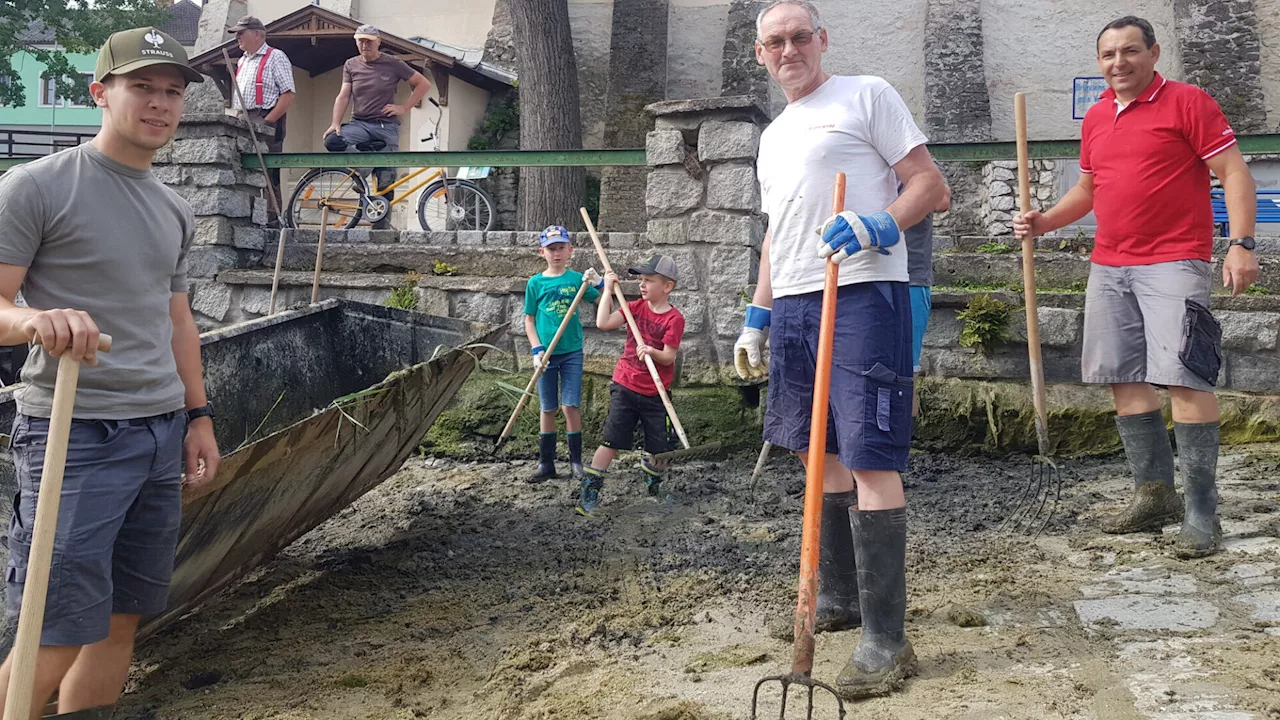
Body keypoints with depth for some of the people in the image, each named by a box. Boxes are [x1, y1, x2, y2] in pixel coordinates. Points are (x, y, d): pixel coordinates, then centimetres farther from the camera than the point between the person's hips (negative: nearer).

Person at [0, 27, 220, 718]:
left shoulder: (174, 210, 15)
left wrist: (198, 415, 18)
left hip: (162, 430, 7)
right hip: (75, 434, -6)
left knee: (121, 620, 9)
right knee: (58, 635, -7)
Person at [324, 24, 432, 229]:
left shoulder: (393, 64, 0)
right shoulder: (351, 65, 7)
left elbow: (424, 84, 3)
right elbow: (343, 96, -1)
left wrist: (404, 108, -4)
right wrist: (336, 123, -15)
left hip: (386, 126, -2)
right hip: (359, 124, 2)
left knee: (385, 180, -3)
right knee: (332, 141, -29)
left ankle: (382, 225, 7)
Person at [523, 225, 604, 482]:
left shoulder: (577, 279, 1)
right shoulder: (535, 283, 2)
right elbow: (529, 320, 5)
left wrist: (599, 283, -19)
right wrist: (537, 350, -6)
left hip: (572, 352, -1)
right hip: (547, 354, 1)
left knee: (570, 406, -4)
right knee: (548, 409, 8)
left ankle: (576, 461, 8)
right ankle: (546, 463, 17)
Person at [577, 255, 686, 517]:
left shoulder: (674, 318, -10)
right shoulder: (637, 307, 2)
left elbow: (668, 357, -14)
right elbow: (603, 323, -10)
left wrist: (652, 352, -34)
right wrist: (607, 290, -7)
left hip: (655, 393, -1)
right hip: (625, 387, 1)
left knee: (661, 446, 8)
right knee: (612, 442, -3)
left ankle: (654, 485, 35)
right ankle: (589, 492, 1)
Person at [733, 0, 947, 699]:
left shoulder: (867, 95, 3)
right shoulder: (773, 138, 24)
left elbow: (931, 185, -3)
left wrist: (879, 227, -21)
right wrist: (756, 318, 23)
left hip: (862, 295, -8)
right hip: (794, 305, 8)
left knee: (869, 460, -11)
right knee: (823, 454, 12)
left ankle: (886, 641, -7)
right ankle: (836, 598, 25)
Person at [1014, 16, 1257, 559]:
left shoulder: (1187, 102, -2)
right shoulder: (1095, 118, 15)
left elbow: (1234, 172, -6)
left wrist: (1241, 243, -16)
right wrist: (1045, 221, 9)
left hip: (1173, 263, -7)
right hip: (1108, 266, 7)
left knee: (1183, 377, -13)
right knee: (1124, 378, 6)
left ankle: (1201, 514, -8)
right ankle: (1154, 495, 16)